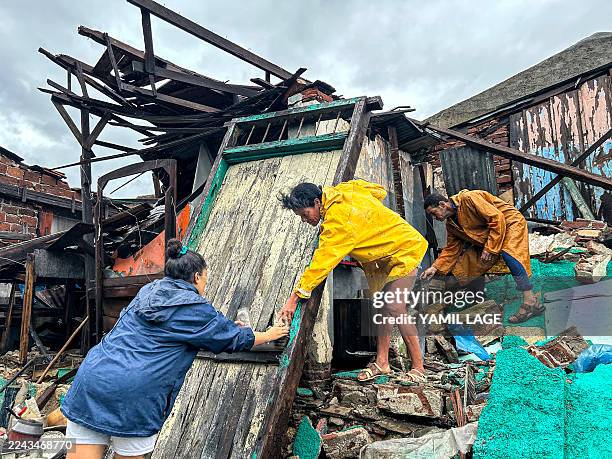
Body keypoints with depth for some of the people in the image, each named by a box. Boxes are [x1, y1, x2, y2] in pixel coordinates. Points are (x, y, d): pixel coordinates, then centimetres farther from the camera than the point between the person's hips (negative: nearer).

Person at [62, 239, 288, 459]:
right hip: (134, 392, -6)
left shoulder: (148, 290, 18)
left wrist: (229, 325, 43)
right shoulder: (196, 308, -2)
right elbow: (236, 339, 11)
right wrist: (269, 334, 30)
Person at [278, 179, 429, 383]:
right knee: (383, 307, 6)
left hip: (403, 251, -10)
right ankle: (381, 362, 11)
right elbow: (379, 191, 10)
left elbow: (323, 262, -32)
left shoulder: (338, 220, -30)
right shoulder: (342, 191, -5)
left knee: (394, 308, -16)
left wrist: (295, 296, -30)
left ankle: (418, 368, -3)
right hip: (383, 256, 10)